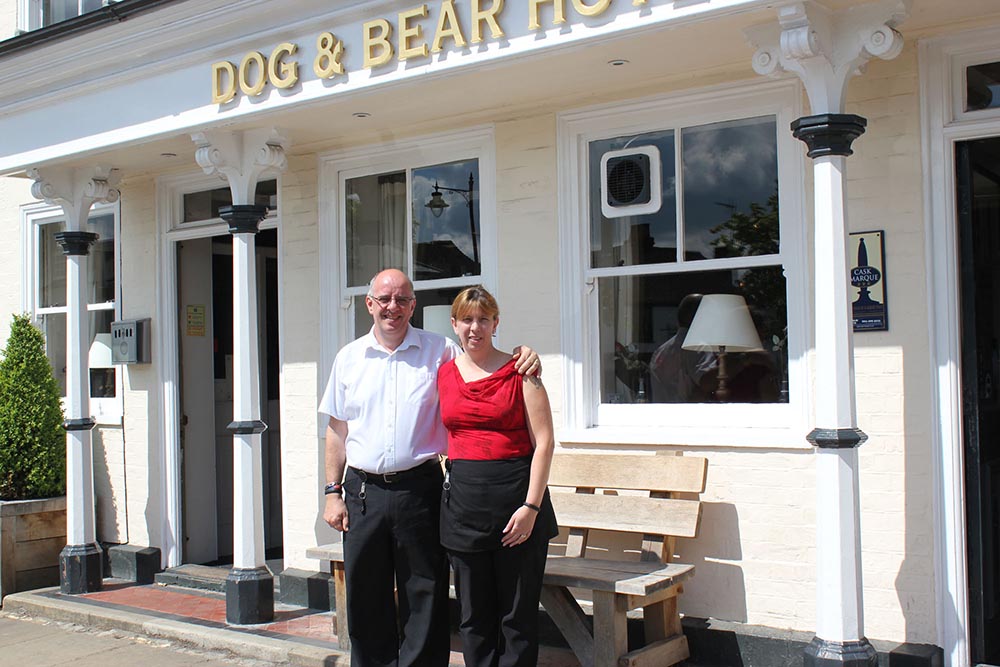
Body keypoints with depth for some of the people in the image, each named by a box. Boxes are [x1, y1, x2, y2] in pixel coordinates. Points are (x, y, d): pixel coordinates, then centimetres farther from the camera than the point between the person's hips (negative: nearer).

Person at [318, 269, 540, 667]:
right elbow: (337, 431, 12)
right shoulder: (349, 358, 10)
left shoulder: (439, 352, 3)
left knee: (424, 600, 3)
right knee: (365, 600, 9)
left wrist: (522, 357, -15)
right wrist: (333, 492, 6)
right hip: (362, 490, 2)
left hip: (419, 488, -2)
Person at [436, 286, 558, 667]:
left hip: (515, 494, -3)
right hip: (463, 499, 4)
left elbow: (544, 442, -6)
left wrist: (531, 506, -13)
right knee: (474, 617, 9)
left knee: (518, 616, 3)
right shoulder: (444, 374, 10)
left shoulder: (519, 370, -1)